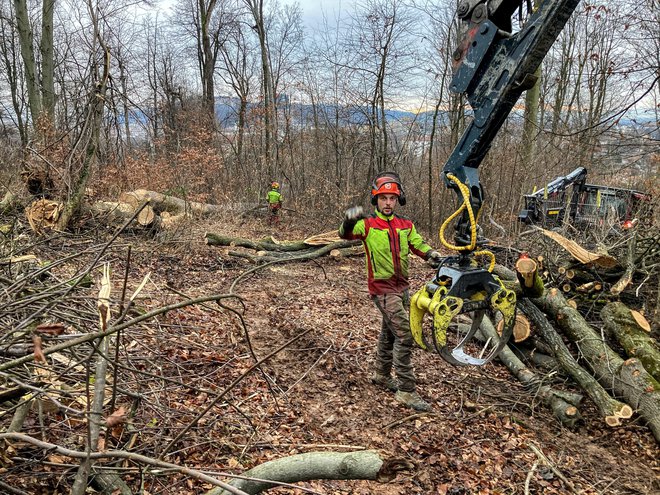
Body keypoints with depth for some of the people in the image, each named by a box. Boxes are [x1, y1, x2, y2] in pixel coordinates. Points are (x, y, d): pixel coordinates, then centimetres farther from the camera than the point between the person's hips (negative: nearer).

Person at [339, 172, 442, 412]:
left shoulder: (406, 226, 5)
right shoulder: (368, 225, -11)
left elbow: (419, 245, -4)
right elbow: (345, 233, -24)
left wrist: (434, 256, -25)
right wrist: (349, 220, -46)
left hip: (401, 286, 7)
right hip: (383, 289, -6)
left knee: (390, 333, 21)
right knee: (404, 335, -12)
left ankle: (381, 374, 40)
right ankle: (406, 390, -5)